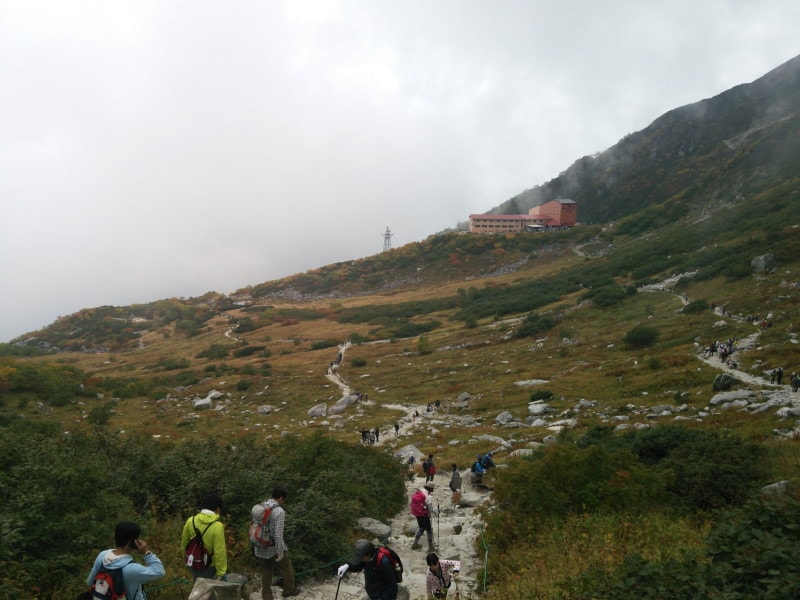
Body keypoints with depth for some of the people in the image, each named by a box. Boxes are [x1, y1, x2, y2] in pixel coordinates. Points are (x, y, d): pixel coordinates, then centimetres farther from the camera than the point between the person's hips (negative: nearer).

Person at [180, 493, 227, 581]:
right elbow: (219, 552, -22)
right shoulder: (217, 526, -25)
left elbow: (184, 543, 4)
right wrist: (221, 573, -13)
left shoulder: (191, 521, -10)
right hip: (210, 568, -5)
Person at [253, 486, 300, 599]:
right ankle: (289, 590, 38)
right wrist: (280, 552, -17)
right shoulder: (279, 511, -21)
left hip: (260, 549, 6)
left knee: (266, 575, 17)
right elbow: (278, 534, -23)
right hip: (273, 549, -6)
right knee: (287, 569, 19)